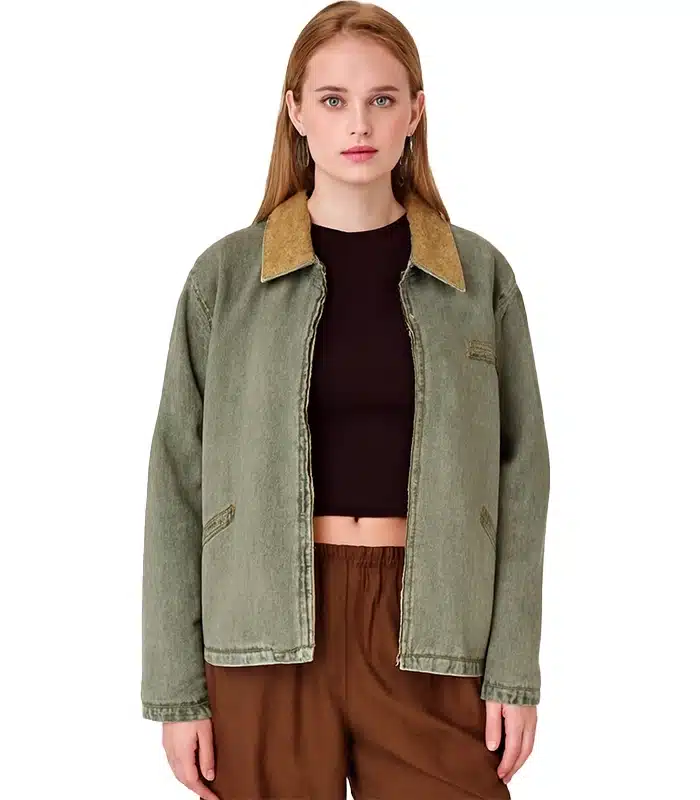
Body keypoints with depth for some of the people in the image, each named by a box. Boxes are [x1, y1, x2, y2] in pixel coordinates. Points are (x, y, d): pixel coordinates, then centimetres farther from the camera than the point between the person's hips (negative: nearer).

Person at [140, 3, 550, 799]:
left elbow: (520, 472, 4)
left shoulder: (478, 274, 4)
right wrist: (176, 687, -2)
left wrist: (515, 667, -2)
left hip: (429, 627, 1)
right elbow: (178, 481, 1)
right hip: (269, 630, 0)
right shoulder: (227, 274, 1)